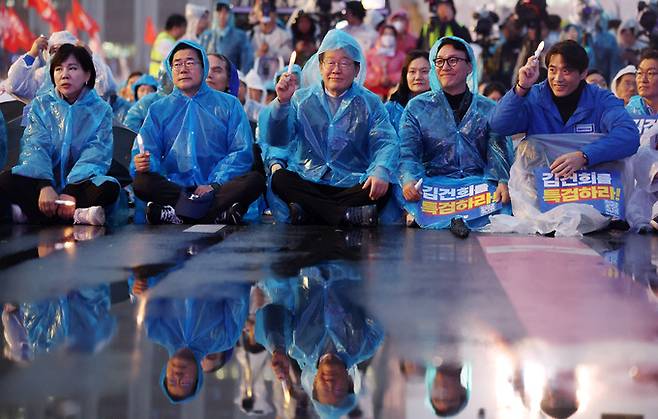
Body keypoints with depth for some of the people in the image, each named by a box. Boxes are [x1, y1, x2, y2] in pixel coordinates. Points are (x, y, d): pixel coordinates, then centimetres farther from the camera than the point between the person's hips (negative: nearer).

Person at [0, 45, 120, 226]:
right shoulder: (40, 104, 8)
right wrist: (45, 186, -26)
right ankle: (76, 215, -35)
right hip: (41, 182, 0)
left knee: (110, 187, -33)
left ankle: (31, 213, -30)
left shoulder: (101, 110, 5)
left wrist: (71, 190, -26)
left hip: (80, 183, 0)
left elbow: (96, 154, -8)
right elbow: (35, 147, -7)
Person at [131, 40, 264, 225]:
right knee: (141, 182, -29)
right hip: (173, 186, 1)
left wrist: (214, 185, -13)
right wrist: (143, 164, -19)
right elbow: (147, 152, 7)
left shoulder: (229, 105, 12)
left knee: (254, 180, -29)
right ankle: (218, 213, -34)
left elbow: (241, 152, 2)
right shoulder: (159, 110, 17)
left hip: (218, 188, -1)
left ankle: (176, 216, -36)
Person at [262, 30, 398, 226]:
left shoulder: (370, 103, 10)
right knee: (279, 179, -30)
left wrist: (381, 171, -28)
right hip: (306, 184, 1)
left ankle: (309, 213, -34)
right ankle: (348, 215, -36)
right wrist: (282, 103, -17)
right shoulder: (301, 99, 13)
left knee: (382, 188, -30)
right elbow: (275, 140, 0)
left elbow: (386, 142, -6)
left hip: (352, 186, -1)